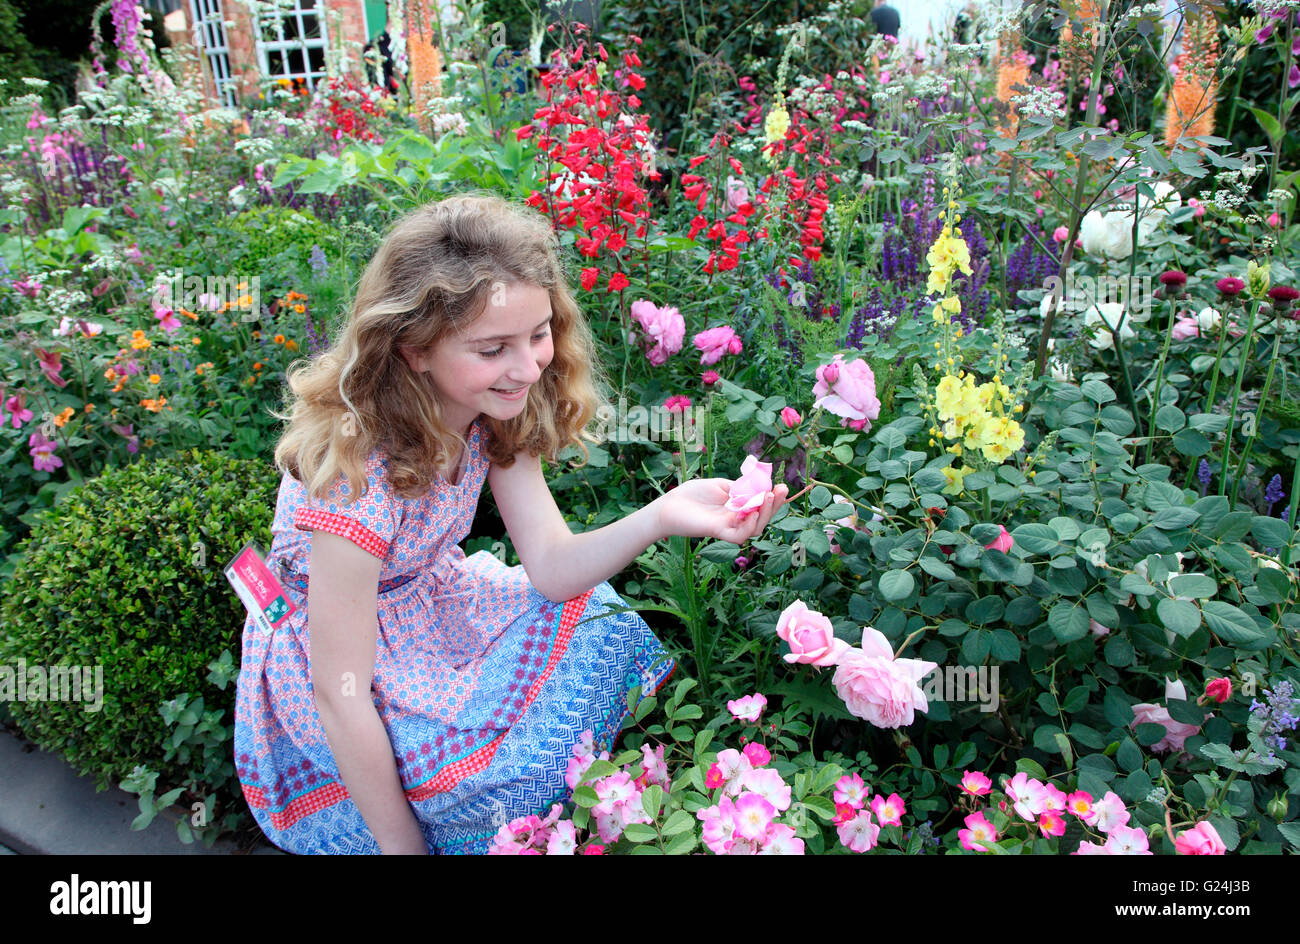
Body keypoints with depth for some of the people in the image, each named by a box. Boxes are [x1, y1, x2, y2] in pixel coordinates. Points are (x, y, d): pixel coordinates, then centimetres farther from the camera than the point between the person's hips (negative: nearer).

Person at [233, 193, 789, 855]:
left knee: (599, 627, -6)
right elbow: (340, 695, -27)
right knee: (518, 777, -24)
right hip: (345, 672, -6)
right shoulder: (356, 472, -34)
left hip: (435, 605, 7)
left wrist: (662, 516, -32)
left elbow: (551, 566, -14)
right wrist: (402, 844, -18)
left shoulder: (494, 409, -13)